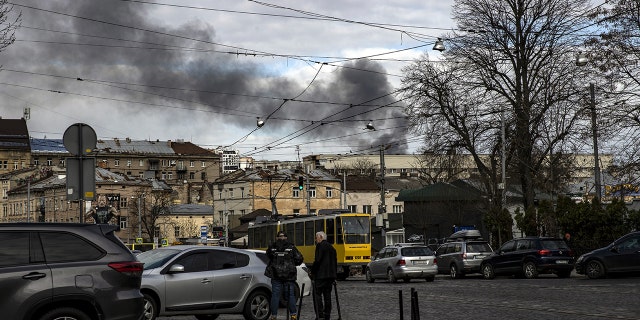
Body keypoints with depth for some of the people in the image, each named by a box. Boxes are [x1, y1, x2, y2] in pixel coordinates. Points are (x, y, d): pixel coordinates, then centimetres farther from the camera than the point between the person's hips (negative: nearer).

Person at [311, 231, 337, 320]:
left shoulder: (320, 246, -7)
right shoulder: (331, 247, 18)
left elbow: (317, 260, -16)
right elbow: (335, 262, 19)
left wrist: (312, 271, -5)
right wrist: (334, 276, 22)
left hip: (321, 275, -8)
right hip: (330, 275, 8)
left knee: (317, 294, -8)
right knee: (327, 295, 11)